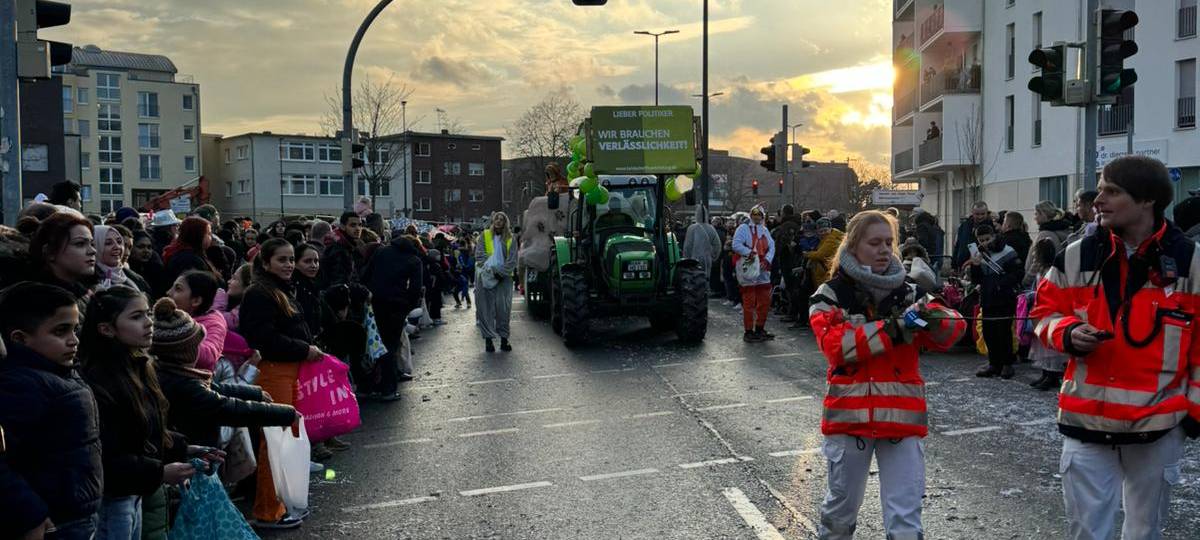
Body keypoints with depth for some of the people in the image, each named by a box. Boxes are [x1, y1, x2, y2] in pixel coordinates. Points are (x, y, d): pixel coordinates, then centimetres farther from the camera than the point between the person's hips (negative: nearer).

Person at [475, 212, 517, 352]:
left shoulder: (510, 238, 7)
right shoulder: (485, 235, 7)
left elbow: (512, 260, 1)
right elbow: (479, 255, -1)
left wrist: (501, 272, -11)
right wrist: (491, 270, -12)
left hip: (504, 277, 1)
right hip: (486, 277, 0)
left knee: (503, 308, -1)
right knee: (486, 308, -2)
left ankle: (504, 339, 5)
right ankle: (488, 339, 1)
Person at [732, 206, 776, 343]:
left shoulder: (765, 231, 16)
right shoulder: (744, 228, -3)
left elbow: (772, 247, 7)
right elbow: (736, 244, -15)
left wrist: (767, 260, -10)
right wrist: (749, 253, -27)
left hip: (763, 271, 7)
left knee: (765, 301, 11)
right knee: (749, 303, -4)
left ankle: (760, 329, 24)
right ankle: (748, 332, 3)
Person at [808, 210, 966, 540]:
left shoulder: (908, 293, 5)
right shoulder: (830, 296, -2)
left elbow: (950, 331, -6)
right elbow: (835, 345, -17)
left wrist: (933, 319, -28)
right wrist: (889, 330, -25)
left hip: (902, 416, 1)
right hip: (850, 413, -1)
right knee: (842, 504, 18)